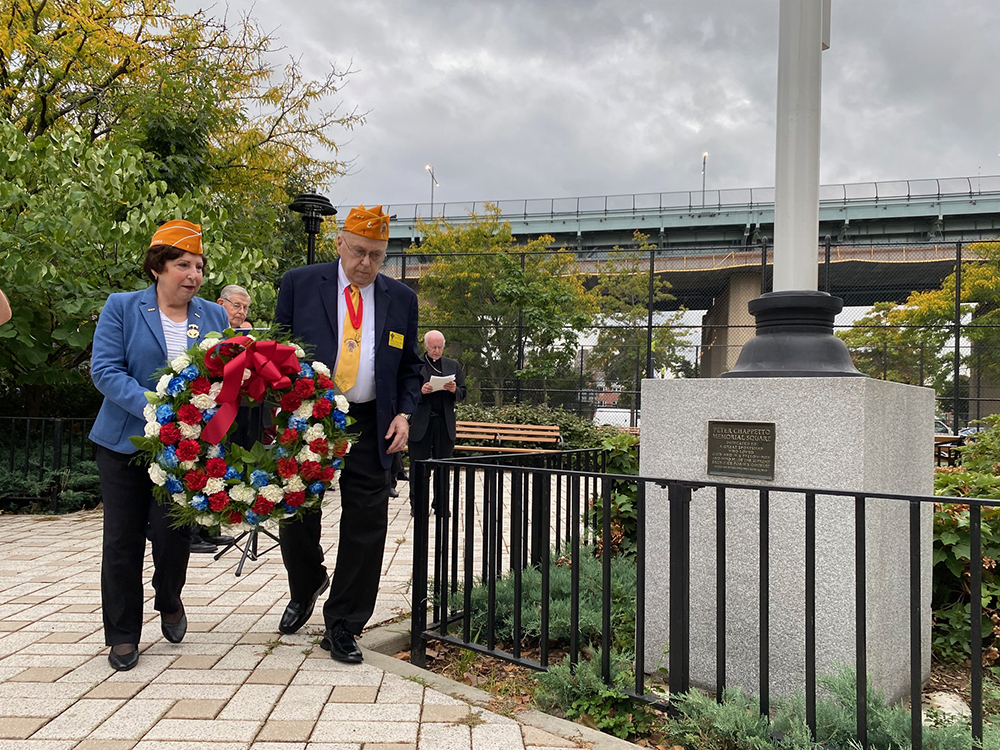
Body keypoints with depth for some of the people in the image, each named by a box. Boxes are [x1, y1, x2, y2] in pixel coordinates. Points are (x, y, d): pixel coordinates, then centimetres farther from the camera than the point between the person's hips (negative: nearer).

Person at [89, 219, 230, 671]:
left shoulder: (215, 317, 8)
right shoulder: (122, 307, 0)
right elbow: (105, 369, -9)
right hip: (124, 442, -1)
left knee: (173, 533, -5)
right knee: (123, 538, 4)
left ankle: (169, 601, 28)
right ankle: (123, 634, 20)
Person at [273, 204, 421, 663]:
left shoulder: (401, 299, 8)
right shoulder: (299, 284, 2)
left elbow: (409, 367, 13)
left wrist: (404, 412, -2)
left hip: (370, 427, 1)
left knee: (365, 525, 2)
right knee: (297, 513, 8)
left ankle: (342, 627, 17)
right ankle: (307, 587, 40)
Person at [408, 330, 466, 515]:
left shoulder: (453, 366, 13)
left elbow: (462, 393, 12)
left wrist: (454, 390, -10)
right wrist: (421, 391, -18)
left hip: (445, 423, 3)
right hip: (420, 423, -3)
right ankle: (417, 505, 12)